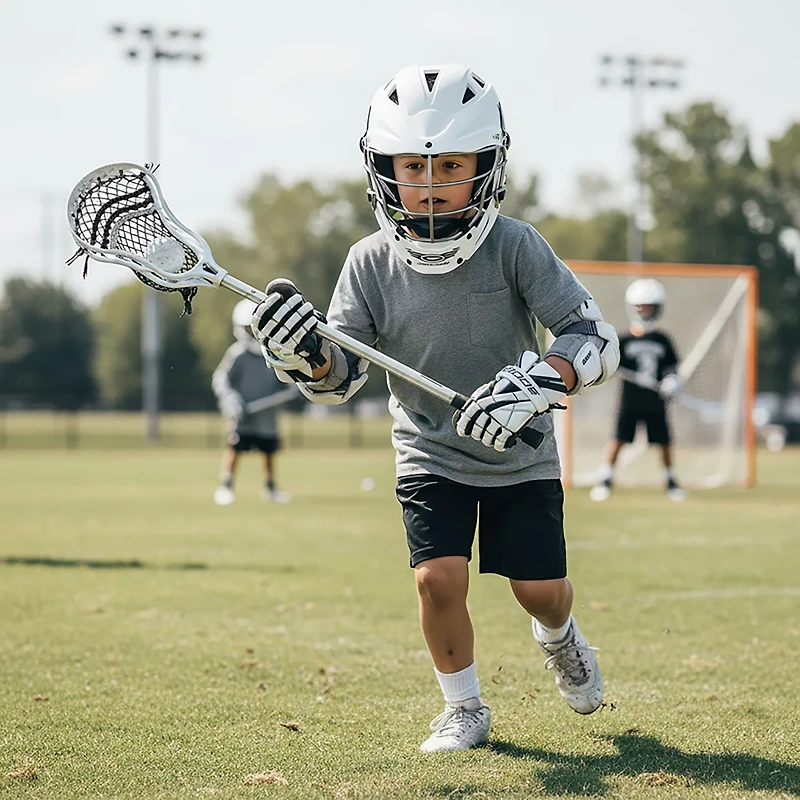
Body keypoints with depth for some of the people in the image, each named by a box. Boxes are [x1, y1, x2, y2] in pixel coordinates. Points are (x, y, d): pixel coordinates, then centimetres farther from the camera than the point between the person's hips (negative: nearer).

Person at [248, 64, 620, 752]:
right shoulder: (372, 264, -12)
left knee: (540, 588, 2)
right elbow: (341, 379, -8)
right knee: (439, 577, -13)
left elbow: (597, 338, -23)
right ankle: (464, 709, 12)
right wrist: (306, 354, -31)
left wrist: (538, 382, -41)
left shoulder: (515, 248, -19)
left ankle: (558, 636, 41)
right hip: (429, 456, 1)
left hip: (520, 454, -1)